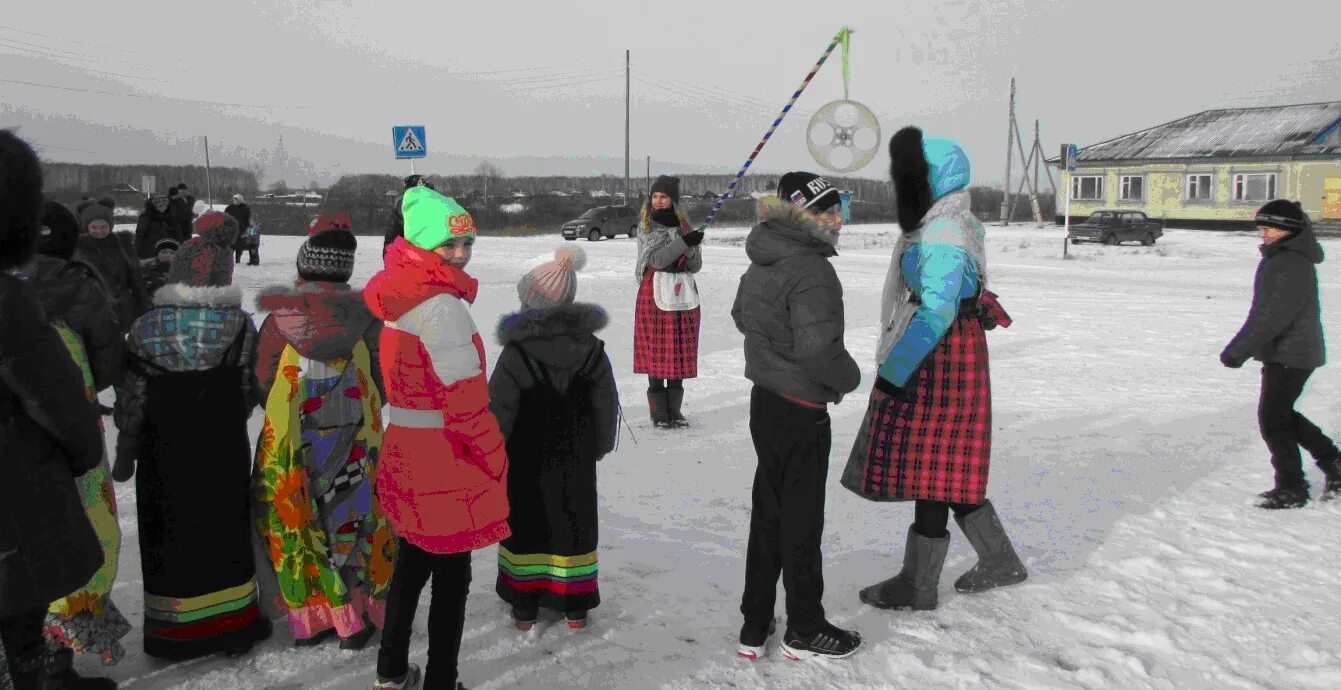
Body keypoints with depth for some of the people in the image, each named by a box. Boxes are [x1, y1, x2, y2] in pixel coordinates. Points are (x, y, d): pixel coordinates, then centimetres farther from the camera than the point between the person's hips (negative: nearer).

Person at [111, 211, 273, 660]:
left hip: (164, 455, -1)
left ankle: (175, 631, 21)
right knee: (225, 529, 12)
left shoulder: (148, 328, -10)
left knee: (169, 535, 11)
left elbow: (132, 401, -5)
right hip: (224, 453, 1)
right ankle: (233, 628, 22)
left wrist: (125, 455, 6)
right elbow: (249, 394, -2)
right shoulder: (241, 327, -9)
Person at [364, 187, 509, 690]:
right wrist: (495, 460, -11)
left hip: (407, 452, 10)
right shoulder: (441, 305, -21)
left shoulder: (401, 296, 9)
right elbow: (465, 400, -23)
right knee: (452, 576, 4)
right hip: (446, 462, -10)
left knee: (413, 561, 23)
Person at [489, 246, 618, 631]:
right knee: (574, 520, 12)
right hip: (576, 458, 3)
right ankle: (575, 607, 20)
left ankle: (524, 606, 18)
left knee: (526, 522, 10)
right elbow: (606, 403, 4)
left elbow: (500, 409, -12)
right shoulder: (591, 347, -3)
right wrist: (602, 444, 16)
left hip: (527, 459, -3)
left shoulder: (516, 353, -15)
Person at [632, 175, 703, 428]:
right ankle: (658, 412, 4)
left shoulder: (684, 225, 10)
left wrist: (692, 249, -14)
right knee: (656, 352, -4)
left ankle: (675, 409, 15)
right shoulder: (646, 227, 1)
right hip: (655, 293, -3)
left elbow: (695, 266, 6)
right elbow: (657, 259, -14)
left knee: (680, 352, 5)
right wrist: (683, 242, -23)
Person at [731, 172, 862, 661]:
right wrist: (849, 378, -12)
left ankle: (755, 626, 26)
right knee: (801, 522, 6)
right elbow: (818, 347, -30)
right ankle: (805, 630, 22)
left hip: (765, 401, 9)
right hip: (802, 412, -9)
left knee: (767, 515, 17)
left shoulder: (760, 266, 8)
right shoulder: (811, 270, -22)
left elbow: (742, 316, 24)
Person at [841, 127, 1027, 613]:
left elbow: (935, 312, -27)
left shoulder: (942, 236, -20)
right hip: (947, 354, 10)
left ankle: (918, 586, 13)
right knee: (948, 466, 18)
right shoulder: (952, 223, 13)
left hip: (939, 359, -10)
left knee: (930, 469, 0)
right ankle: (1000, 561, 30)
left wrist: (895, 369, -24)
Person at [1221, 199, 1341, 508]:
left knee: (1273, 418, -4)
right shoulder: (1280, 258, 13)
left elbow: (1274, 314, -28)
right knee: (1282, 414, 19)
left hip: (1290, 355, -10)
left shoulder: (1293, 264, -20)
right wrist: (1241, 348, 24)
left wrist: (1238, 350, -28)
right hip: (1285, 352, 10)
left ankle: (1291, 488, 8)